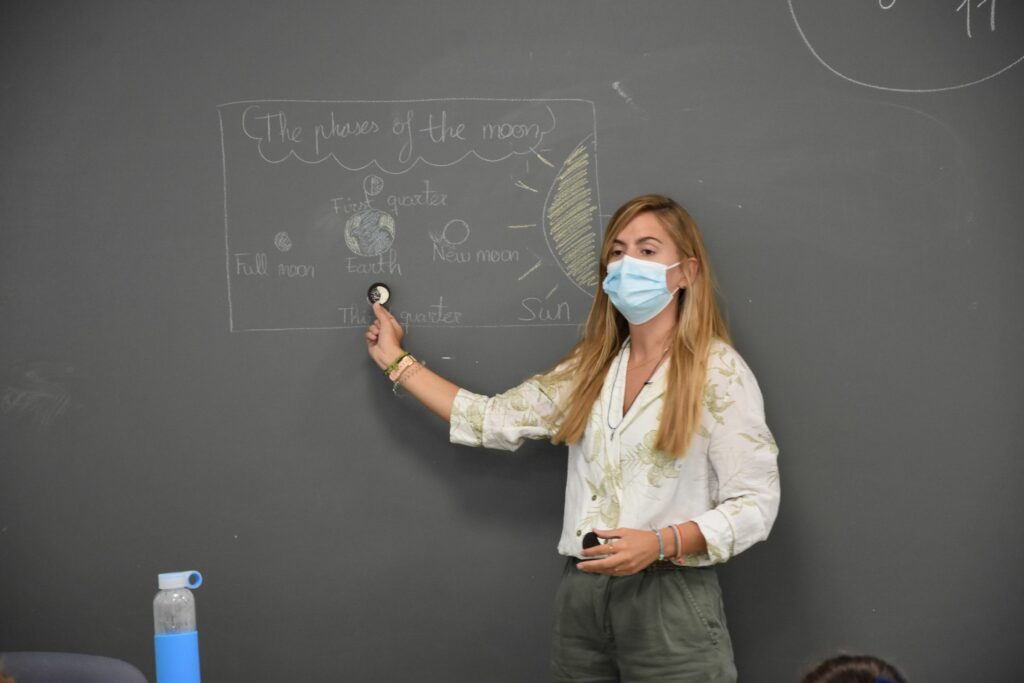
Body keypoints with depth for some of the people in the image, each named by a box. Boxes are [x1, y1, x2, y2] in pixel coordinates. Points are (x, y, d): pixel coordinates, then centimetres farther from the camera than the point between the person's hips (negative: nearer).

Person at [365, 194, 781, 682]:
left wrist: (660, 543, -23)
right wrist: (398, 362, 15)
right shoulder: (591, 367, 10)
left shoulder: (718, 371, -7)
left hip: (670, 598, -5)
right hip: (580, 592, 5)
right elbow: (493, 421, 11)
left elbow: (755, 504, -10)